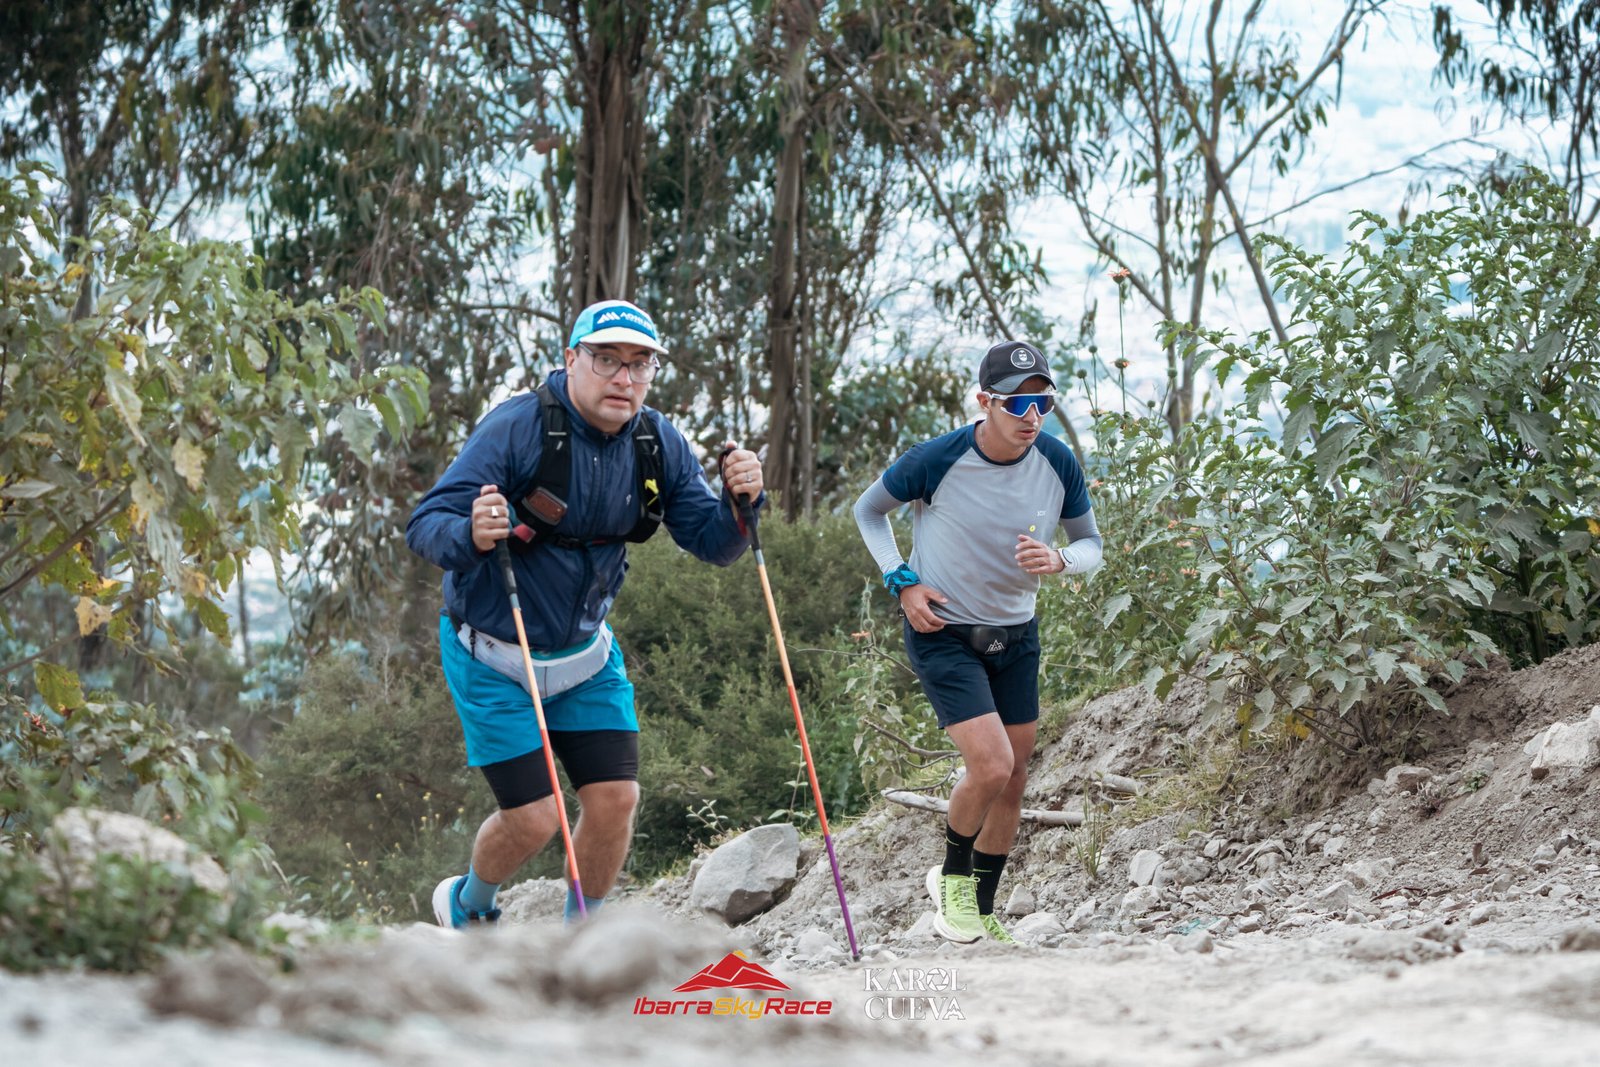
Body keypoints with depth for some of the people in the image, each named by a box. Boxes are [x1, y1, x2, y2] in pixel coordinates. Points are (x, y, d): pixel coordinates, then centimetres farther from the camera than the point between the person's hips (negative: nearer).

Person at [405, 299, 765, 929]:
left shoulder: (657, 445, -6)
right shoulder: (517, 428, -22)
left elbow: (712, 545, -2)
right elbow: (424, 526, -24)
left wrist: (737, 502, -24)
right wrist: (470, 535, -47)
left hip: (586, 656, 5)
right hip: (494, 659, -5)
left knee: (615, 799, -2)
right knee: (533, 818, -5)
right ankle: (466, 907, 29)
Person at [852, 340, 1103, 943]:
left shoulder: (1058, 464, -9)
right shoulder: (938, 460, -19)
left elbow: (1091, 543, 5)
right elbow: (869, 510, -1)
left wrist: (1058, 561, -18)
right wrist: (902, 582, -11)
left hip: (1016, 637, 5)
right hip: (943, 635, -5)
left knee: (1013, 784, 9)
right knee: (991, 767, -19)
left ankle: (980, 913, 26)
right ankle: (953, 876, 10)